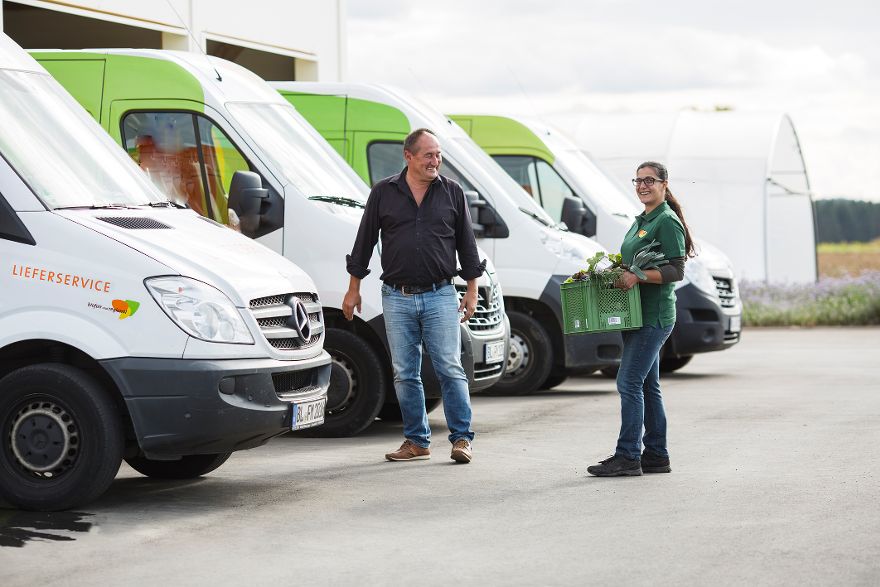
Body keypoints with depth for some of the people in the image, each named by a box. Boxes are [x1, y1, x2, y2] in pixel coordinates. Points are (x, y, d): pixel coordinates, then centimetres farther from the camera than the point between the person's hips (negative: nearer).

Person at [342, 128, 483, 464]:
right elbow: (364, 242, 10)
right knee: (405, 374, 4)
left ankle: (461, 438, 1)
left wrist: (471, 291, 7)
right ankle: (417, 441, 12)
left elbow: (466, 244, 10)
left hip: (440, 297, -1)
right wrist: (353, 290, 9)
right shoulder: (383, 193, 5)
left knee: (450, 369, -5)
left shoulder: (452, 193, 6)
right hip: (397, 298, 1)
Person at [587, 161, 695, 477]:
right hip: (637, 314, 10)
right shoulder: (641, 221, 19)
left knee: (629, 382, -12)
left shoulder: (668, 222, -10)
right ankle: (656, 456, 15)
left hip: (654, 315, -10)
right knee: (647, 385, 11)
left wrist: (638, 277, -26)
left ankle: (627, 456, -10)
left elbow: (676, 271, -17)